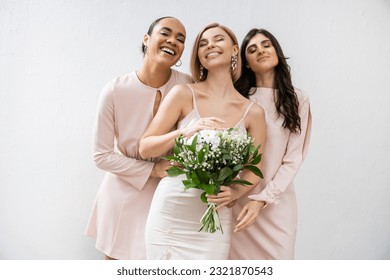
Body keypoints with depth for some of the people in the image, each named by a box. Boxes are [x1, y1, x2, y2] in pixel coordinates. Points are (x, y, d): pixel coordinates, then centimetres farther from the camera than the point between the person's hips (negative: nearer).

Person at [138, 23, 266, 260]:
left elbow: (255, 167, 7)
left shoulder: (253, 112, 0)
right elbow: (145, 148, -4)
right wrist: (185, 132, -20)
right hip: (169, 214, -1)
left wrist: (235, 193, -13)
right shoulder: (183, 94, -5)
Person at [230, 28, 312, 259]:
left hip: (277, 201, 0)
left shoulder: (297, 100, 1)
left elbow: (293, 159, -3)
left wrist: (263, 199, -13)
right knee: (238, 258, 8)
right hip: (237, 199, 0)